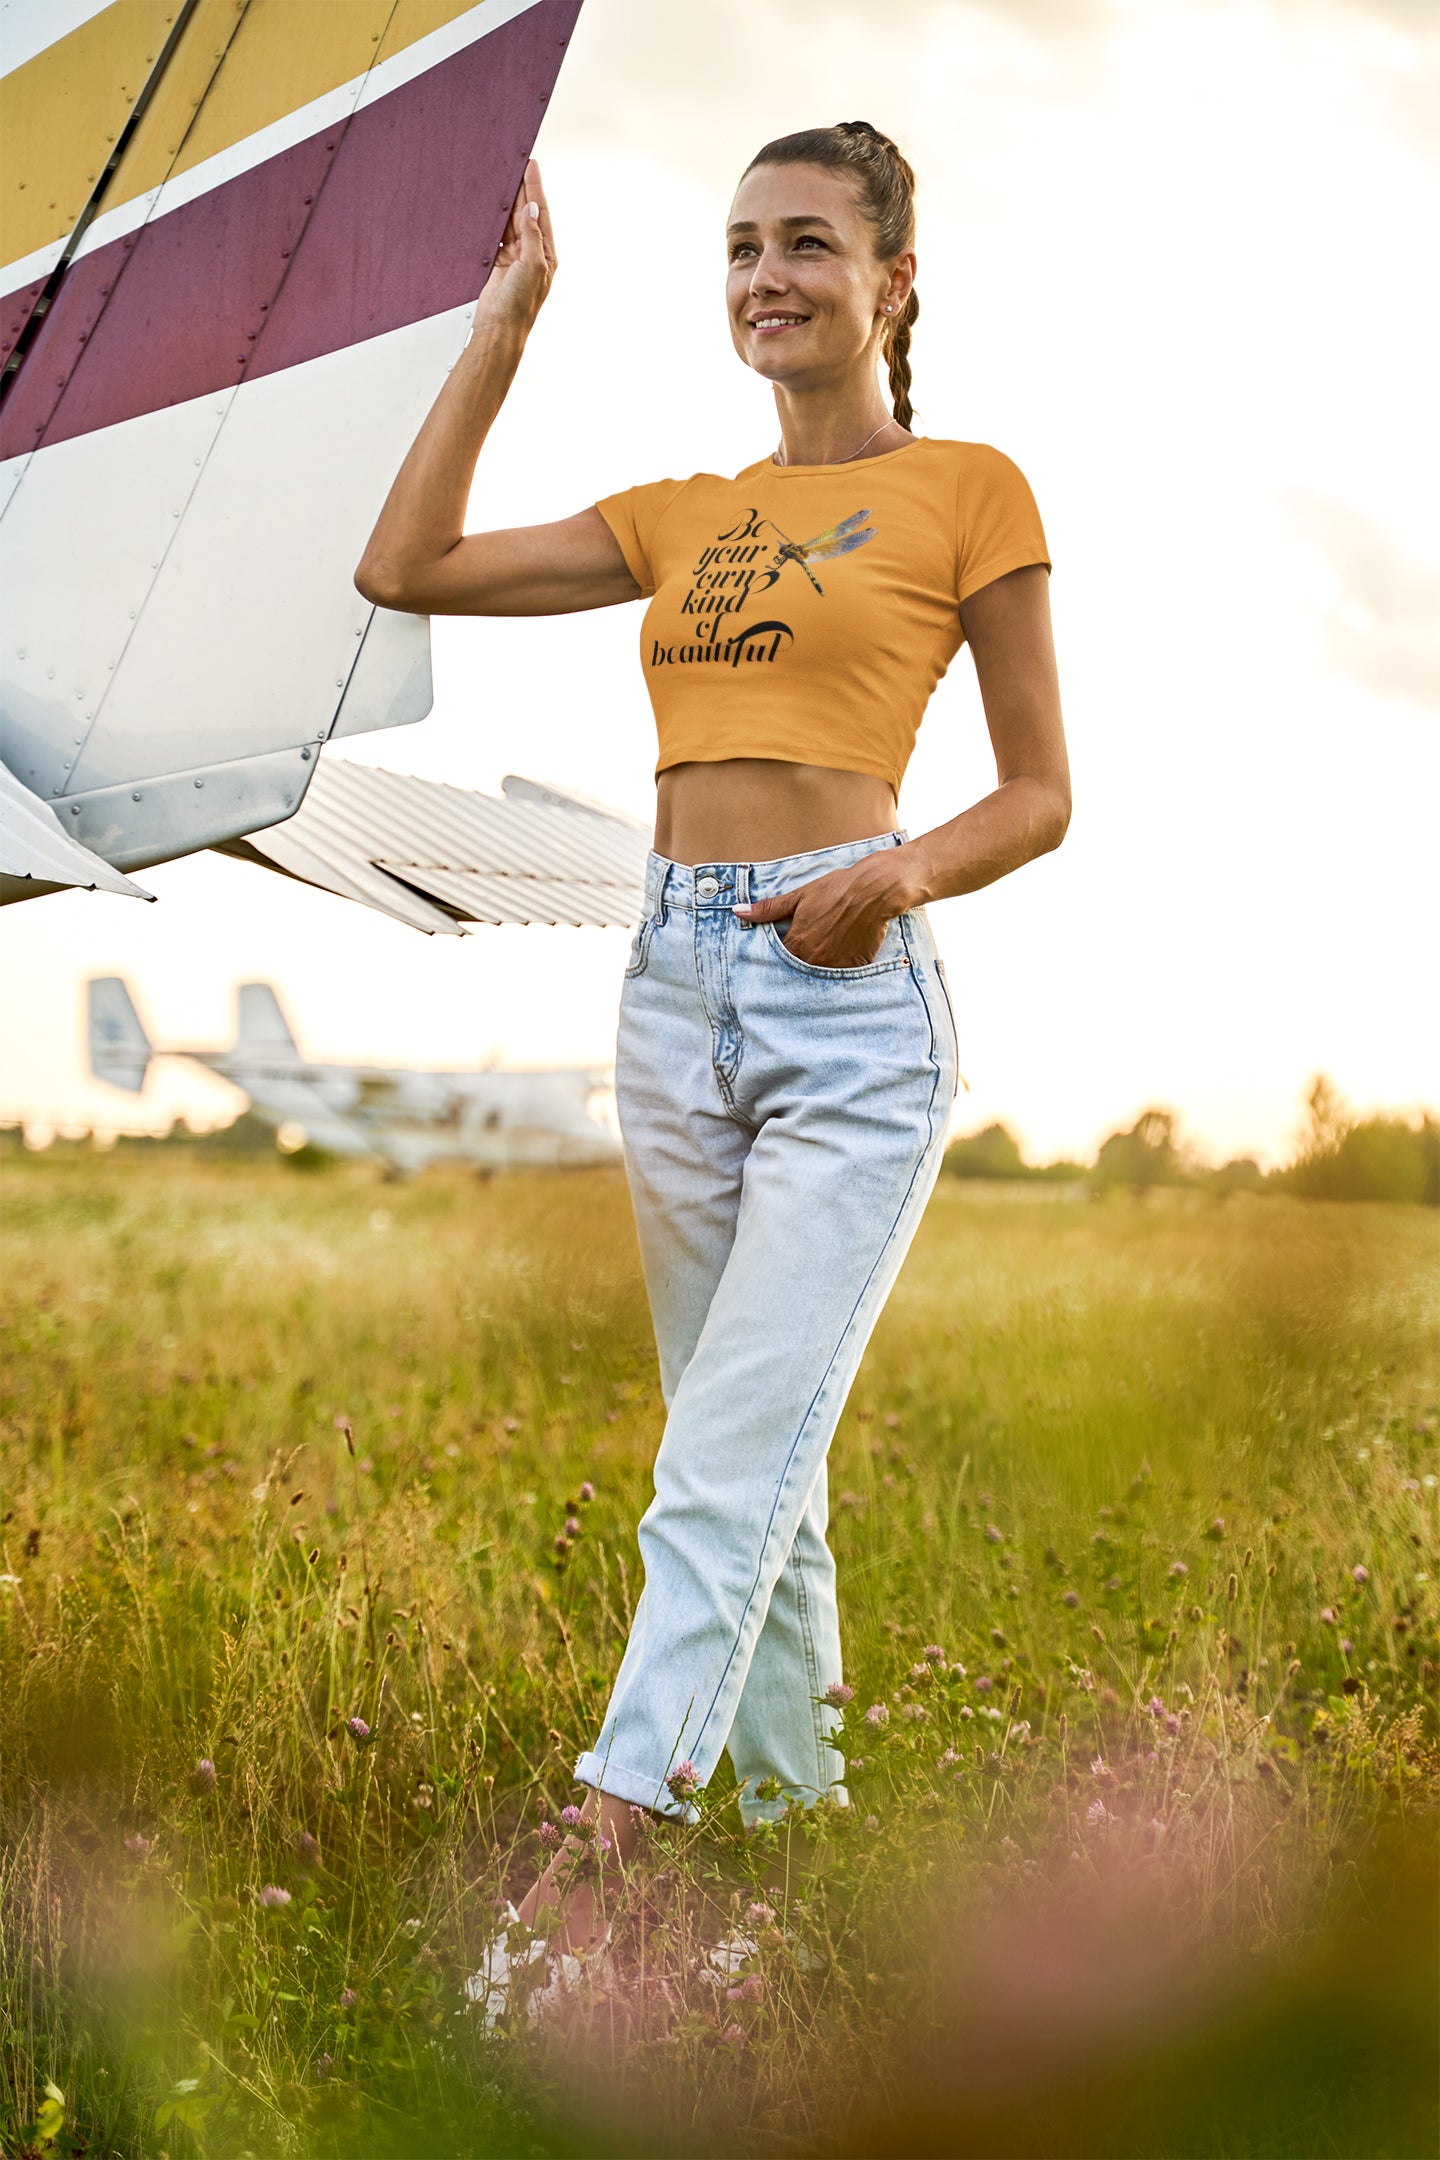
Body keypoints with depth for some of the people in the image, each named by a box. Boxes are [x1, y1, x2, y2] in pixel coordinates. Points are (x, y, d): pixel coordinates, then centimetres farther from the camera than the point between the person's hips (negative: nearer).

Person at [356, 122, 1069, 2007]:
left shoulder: (965, 491, 1)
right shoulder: (679, 519, 15)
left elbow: (1040, 794, 2)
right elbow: (404, 569, 10)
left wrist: (899, 874, -18)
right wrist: (507, 320, 11)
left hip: (851, 1008, -6)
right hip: (676, 989, 6)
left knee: (731, 1459, -12)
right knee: (757, 1458, 12)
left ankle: (597, 1849, -14)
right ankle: (801, 1813, 23)